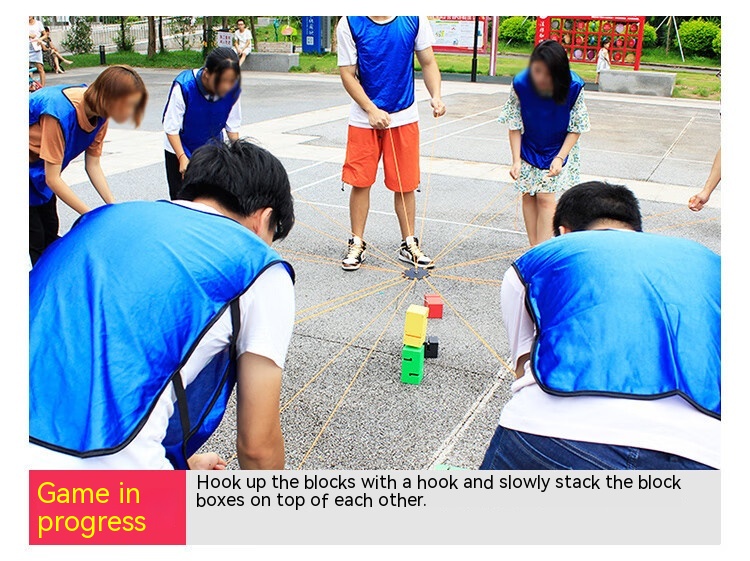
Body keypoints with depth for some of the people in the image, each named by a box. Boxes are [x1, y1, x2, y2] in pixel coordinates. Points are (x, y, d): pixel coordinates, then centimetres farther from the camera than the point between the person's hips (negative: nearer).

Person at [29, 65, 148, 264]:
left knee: (50, 235, 9)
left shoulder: (98, 113, -12)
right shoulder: (60, 112, -35)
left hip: (39, 170, 8)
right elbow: (53, 179, -30)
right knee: (36, 242, -8)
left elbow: (93, 166, -5)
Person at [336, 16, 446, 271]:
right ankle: (357, 243, 19)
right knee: (360, 182, 2)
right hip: (364, 118, -1)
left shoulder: (414, 20, -2)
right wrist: (372, 110, -15)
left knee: (405, 184, 6)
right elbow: (347, 74, -6)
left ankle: (409, 245, 21)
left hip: (404, 117, 1)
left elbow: (428, 62, 3)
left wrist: (435, 96, -15)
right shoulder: (350, 24, -7)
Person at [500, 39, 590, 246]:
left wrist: (560, 158, -22)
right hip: (528, 149, 2)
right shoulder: (520, 84, -23)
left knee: (545, 196, -10)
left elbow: (576, 128, -13)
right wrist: (516, 160, -18)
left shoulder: (573, 87, -25)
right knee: (528, 195, 4)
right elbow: (514, 125, -13)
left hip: (558, 150, -2)